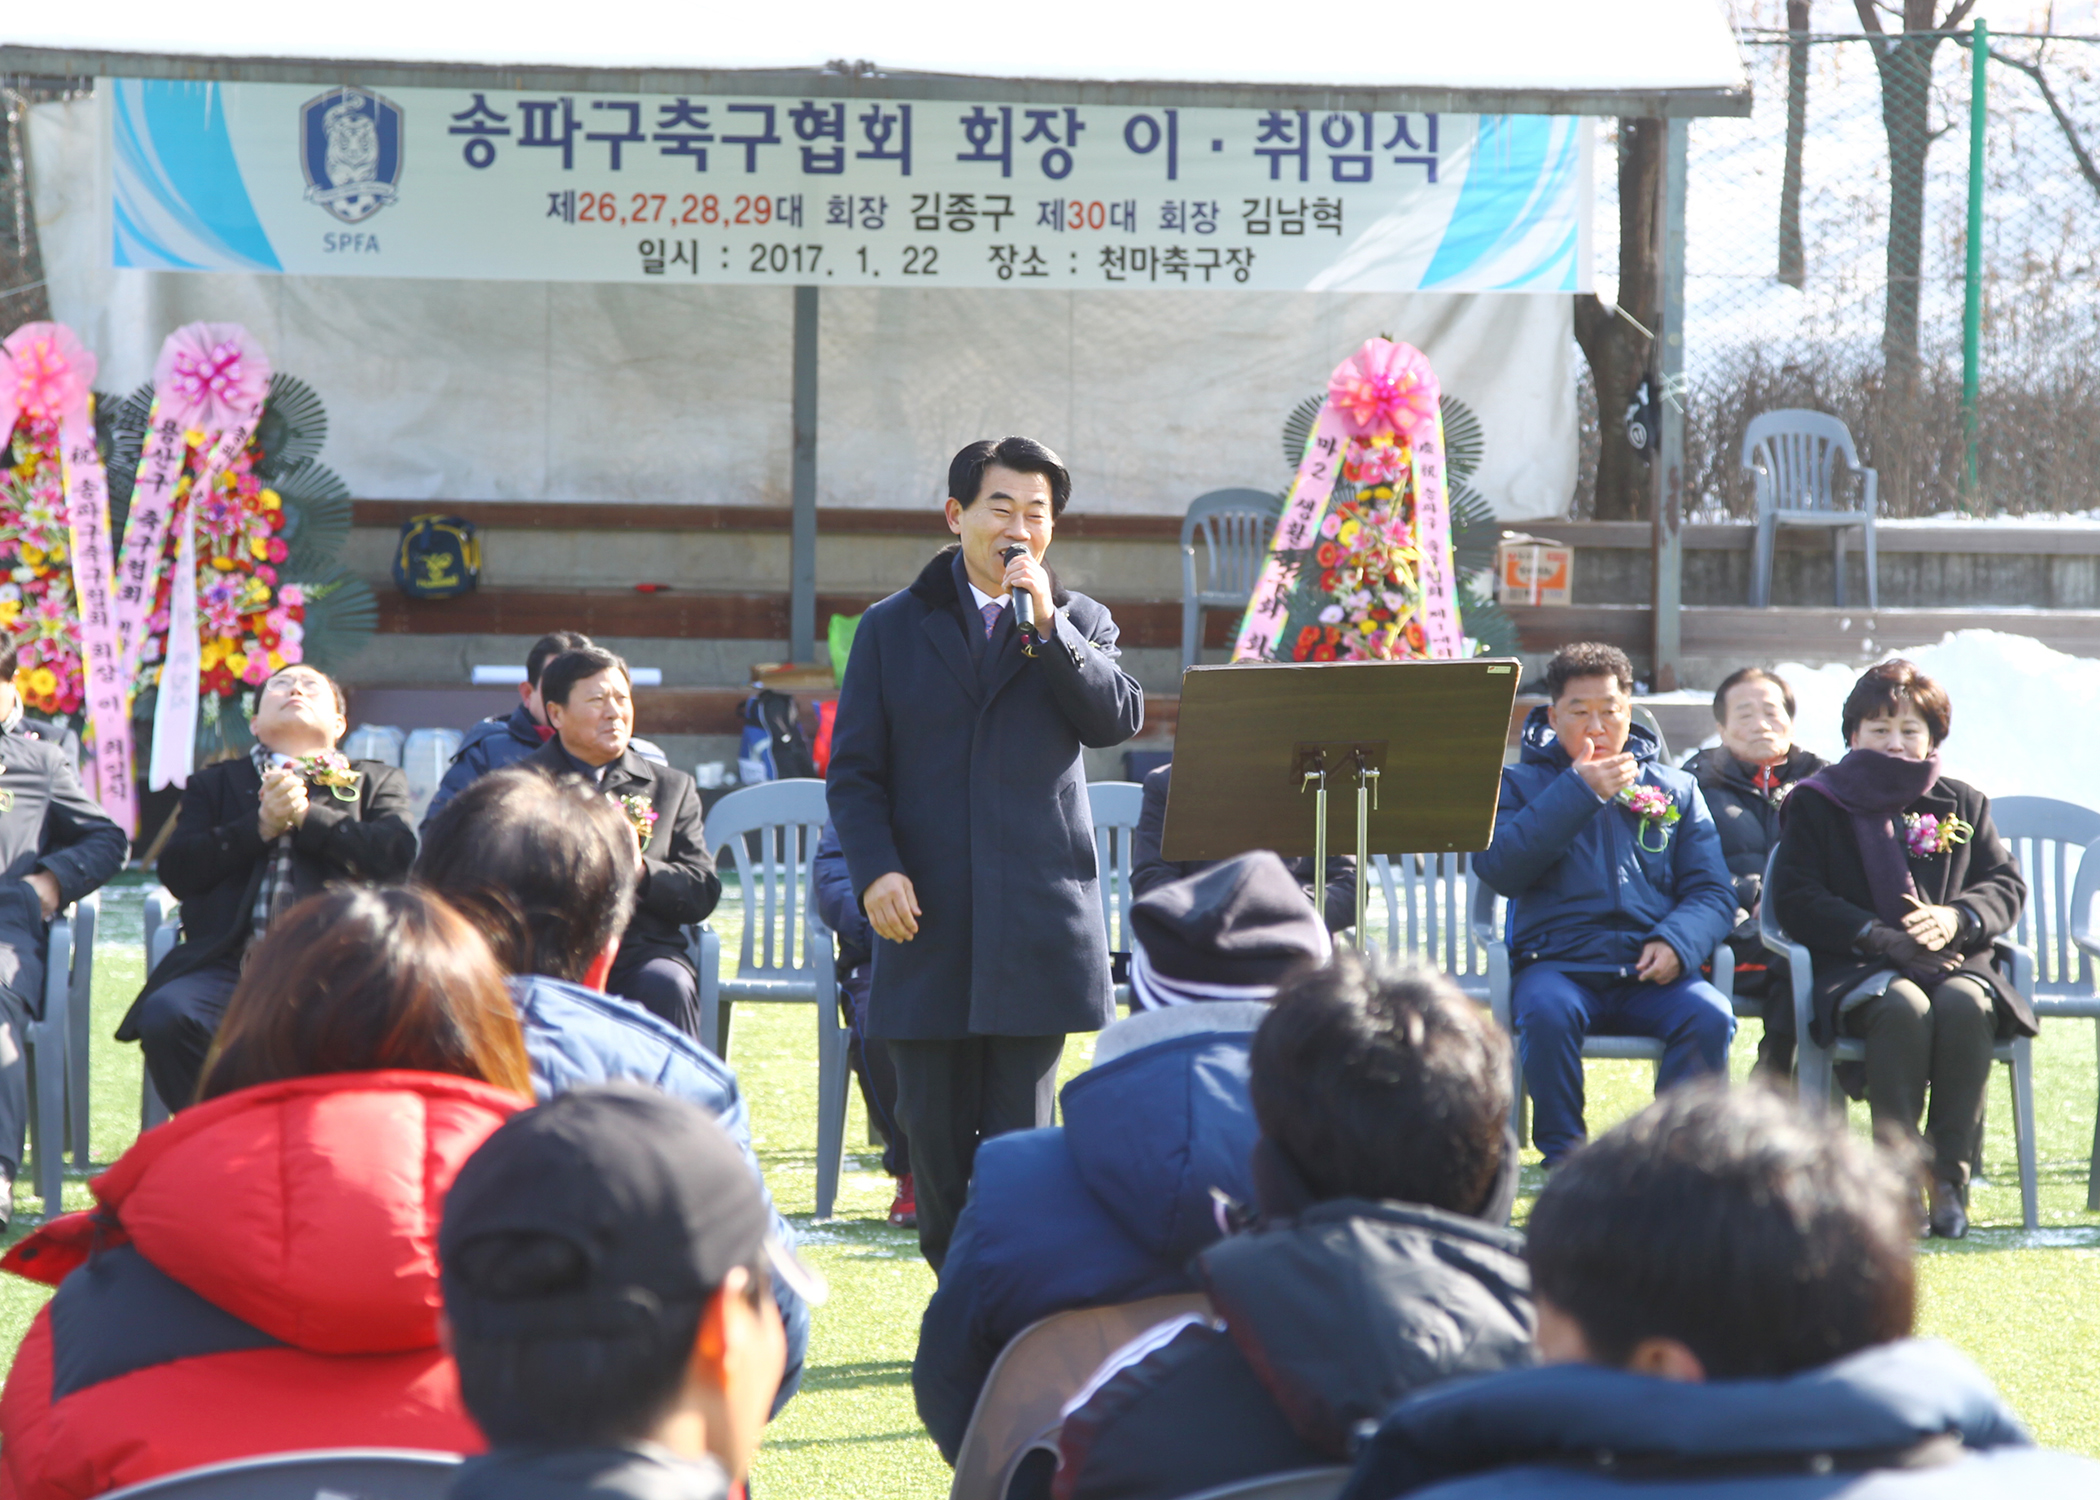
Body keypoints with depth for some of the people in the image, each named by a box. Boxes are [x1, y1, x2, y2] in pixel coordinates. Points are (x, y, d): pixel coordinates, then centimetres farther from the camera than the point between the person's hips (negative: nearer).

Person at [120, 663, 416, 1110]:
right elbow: (177, 871, 11)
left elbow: (397, 854, 5)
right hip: (229, 963, 2)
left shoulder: (378, 782, 26)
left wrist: (305, 816, 1)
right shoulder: (216, 783, 29)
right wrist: (261, 826, 0)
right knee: (165, 1016, -32)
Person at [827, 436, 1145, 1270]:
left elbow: (1119, 719, -7)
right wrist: (875, 869, -10)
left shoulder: (1077, 622, 11)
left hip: (1036, 916, -1)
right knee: (934, 1130, 5)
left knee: (1019, 1131, -2)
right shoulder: (892, 629, 9)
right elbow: (854, 770, 5)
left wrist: (1047, 625, -14)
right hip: (927, 919, 1)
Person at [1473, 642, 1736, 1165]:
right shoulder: (1520, 783, 16)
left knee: (1710, 1017, -30)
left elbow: (1712, 892, 13)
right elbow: (1498, 867, -3)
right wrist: (1579, 791, -5)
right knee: (1548, 1011, -36)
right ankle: (1561, 1155, -23)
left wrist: (1677, 941, -10)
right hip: (1558, 963, -2)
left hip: (1650, 972, 2)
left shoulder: (1677, 789, 21)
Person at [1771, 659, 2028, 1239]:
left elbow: (2006, 886, 14)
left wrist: (1955, 919, -10)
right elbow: (1795, 899, 0)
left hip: (1953, 960, 2)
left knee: (1964, 1006, -35)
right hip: (1858, 968, -2)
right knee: (1903, 1007, -38)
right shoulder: (1815, 805, 12)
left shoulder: (1962, 806, 22)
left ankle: (1949, 1178, -31)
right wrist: (1881, 936, -13)